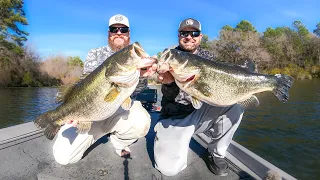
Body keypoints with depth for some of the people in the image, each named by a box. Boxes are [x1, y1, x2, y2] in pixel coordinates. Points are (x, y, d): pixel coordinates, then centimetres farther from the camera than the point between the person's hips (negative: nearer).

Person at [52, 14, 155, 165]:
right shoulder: (95, 54, 10)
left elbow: (136, 89, -5)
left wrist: (141, 77, -30)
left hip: (123, 107, 0)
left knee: (141, 123, -37)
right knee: (63, 155, -14)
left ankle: (119, 141, 0)